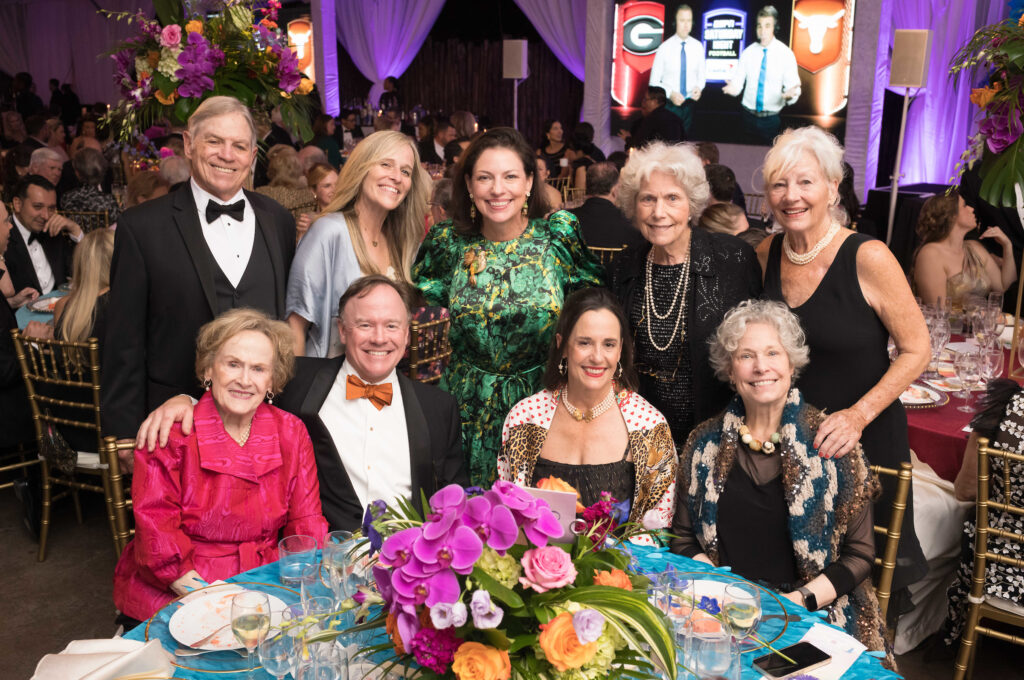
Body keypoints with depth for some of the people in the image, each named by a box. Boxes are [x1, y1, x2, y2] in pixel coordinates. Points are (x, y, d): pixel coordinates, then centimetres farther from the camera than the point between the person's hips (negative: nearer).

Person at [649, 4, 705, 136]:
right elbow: (654, 81, -6)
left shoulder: (698, 47, 0)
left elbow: (701, 74, 10)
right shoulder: (664, 48, -9)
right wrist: (670, 93, -21)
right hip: (669, 104, -2)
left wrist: (699, 87, -12)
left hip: (689, 104, 3)